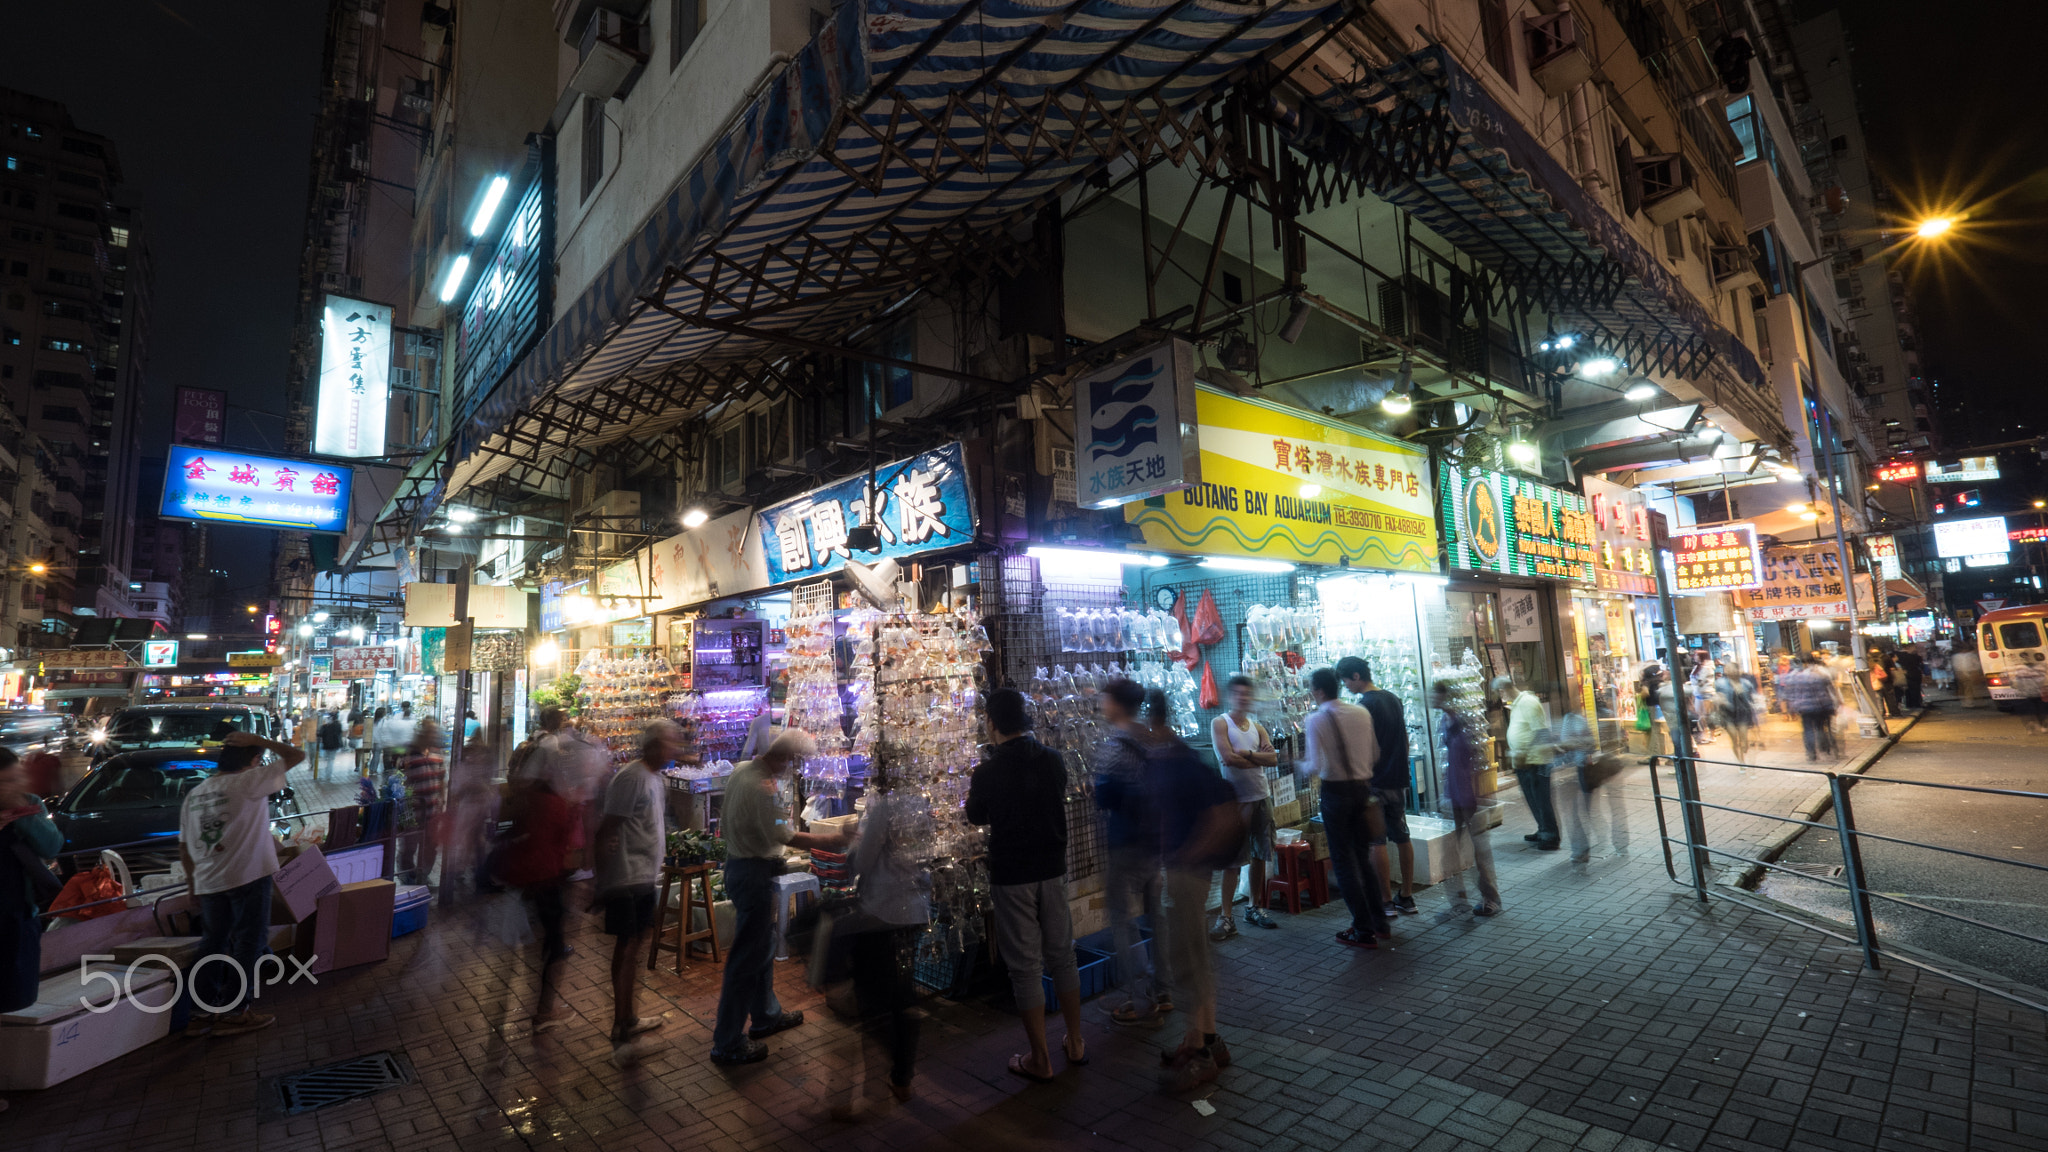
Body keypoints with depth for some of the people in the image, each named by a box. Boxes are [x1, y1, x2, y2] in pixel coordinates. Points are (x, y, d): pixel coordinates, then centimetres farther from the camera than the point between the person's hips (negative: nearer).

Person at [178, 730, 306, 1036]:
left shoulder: (194, 795, 11)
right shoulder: (248, 782, -13)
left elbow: (183, 847, 15)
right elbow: (296, 756, -13)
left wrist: (195, 878, 25)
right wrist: (260, 741, -5)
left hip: (208, 882, 7)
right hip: (247, 877, -7)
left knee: (213, 942, 17)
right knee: (248, 943, 3)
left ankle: (203, 1012, 22)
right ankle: (234, 1013, 8)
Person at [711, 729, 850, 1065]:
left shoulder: (742, 770, 3)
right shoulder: (763, 789, -28)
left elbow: (726, 827, 14)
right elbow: (788, 837, -24)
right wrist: (833, 840, -17)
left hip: (737, 860, 10)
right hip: (754, 873, -10)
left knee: (763, 945, 23)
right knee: (747, 958, 2)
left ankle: (766, 1015, 39)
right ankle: (728, 1044, 14)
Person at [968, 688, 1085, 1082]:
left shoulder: (988, 772, -17)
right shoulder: (1054, 760, -4)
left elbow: (976, 817, 2)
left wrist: (971, 792, 22)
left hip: (1011, 877, -4)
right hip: (1053, 870, 4)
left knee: (1025, 965, 7)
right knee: (1062, 955, 17)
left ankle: (1040, 1059, 17)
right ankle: (1075, 1044, 29)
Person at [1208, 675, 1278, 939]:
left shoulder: (1257, 727, 12)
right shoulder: (1220, 724, -4)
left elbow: (1273, 758, -3)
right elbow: (1227, 758, -18)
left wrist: (1246, 754, -18)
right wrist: (1259, 758, -7)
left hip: (1261, 798, 5)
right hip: (1236, 800, -5)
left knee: (1260, 856, 12)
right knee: (1233, 860, -6)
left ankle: (1254, 908, 27)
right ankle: (1226, 918, 0)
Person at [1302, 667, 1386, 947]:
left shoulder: (1316, 719, -16)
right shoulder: (1362, 713, 1)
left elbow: (1315, 767, -19)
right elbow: (1375, 755, 6)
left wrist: (1302, 765, 1)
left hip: (1336, 791, -6)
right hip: (1363, 787, 6)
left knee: (1343, 861, 5)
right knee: (1363, 857, 19)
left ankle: (1364, 930, 10)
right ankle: (1379, 921, 27)